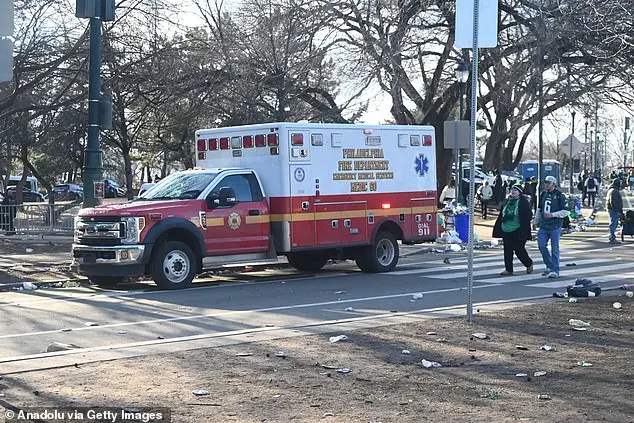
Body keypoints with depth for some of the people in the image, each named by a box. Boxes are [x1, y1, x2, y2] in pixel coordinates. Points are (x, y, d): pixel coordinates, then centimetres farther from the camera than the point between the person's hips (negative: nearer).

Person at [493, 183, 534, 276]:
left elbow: (528, 216, -10)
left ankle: (529, 264, 23)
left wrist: (523, 231, -18)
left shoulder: (524, 202, -6)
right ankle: (508, 269, 10)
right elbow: (501, 216, 19)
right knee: (507, 250, 5)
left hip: (517, 231, -6)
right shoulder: (507, 201, 14)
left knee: (519, 250, -1)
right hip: (506, 230, 6)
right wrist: (497, 227, 15)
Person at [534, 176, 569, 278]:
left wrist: (552, 214, -18)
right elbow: (539, 209, 22)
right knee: (541, 245, 0)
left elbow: (565, 212, -9)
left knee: (554, 248, -2)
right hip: (543, 226, 5)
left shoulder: (560, 196, -6)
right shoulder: (543, 194, 12)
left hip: (555, 226, -5)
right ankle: (549, 266, 19)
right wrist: (536, 221, 22)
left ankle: (555, 271, 4)